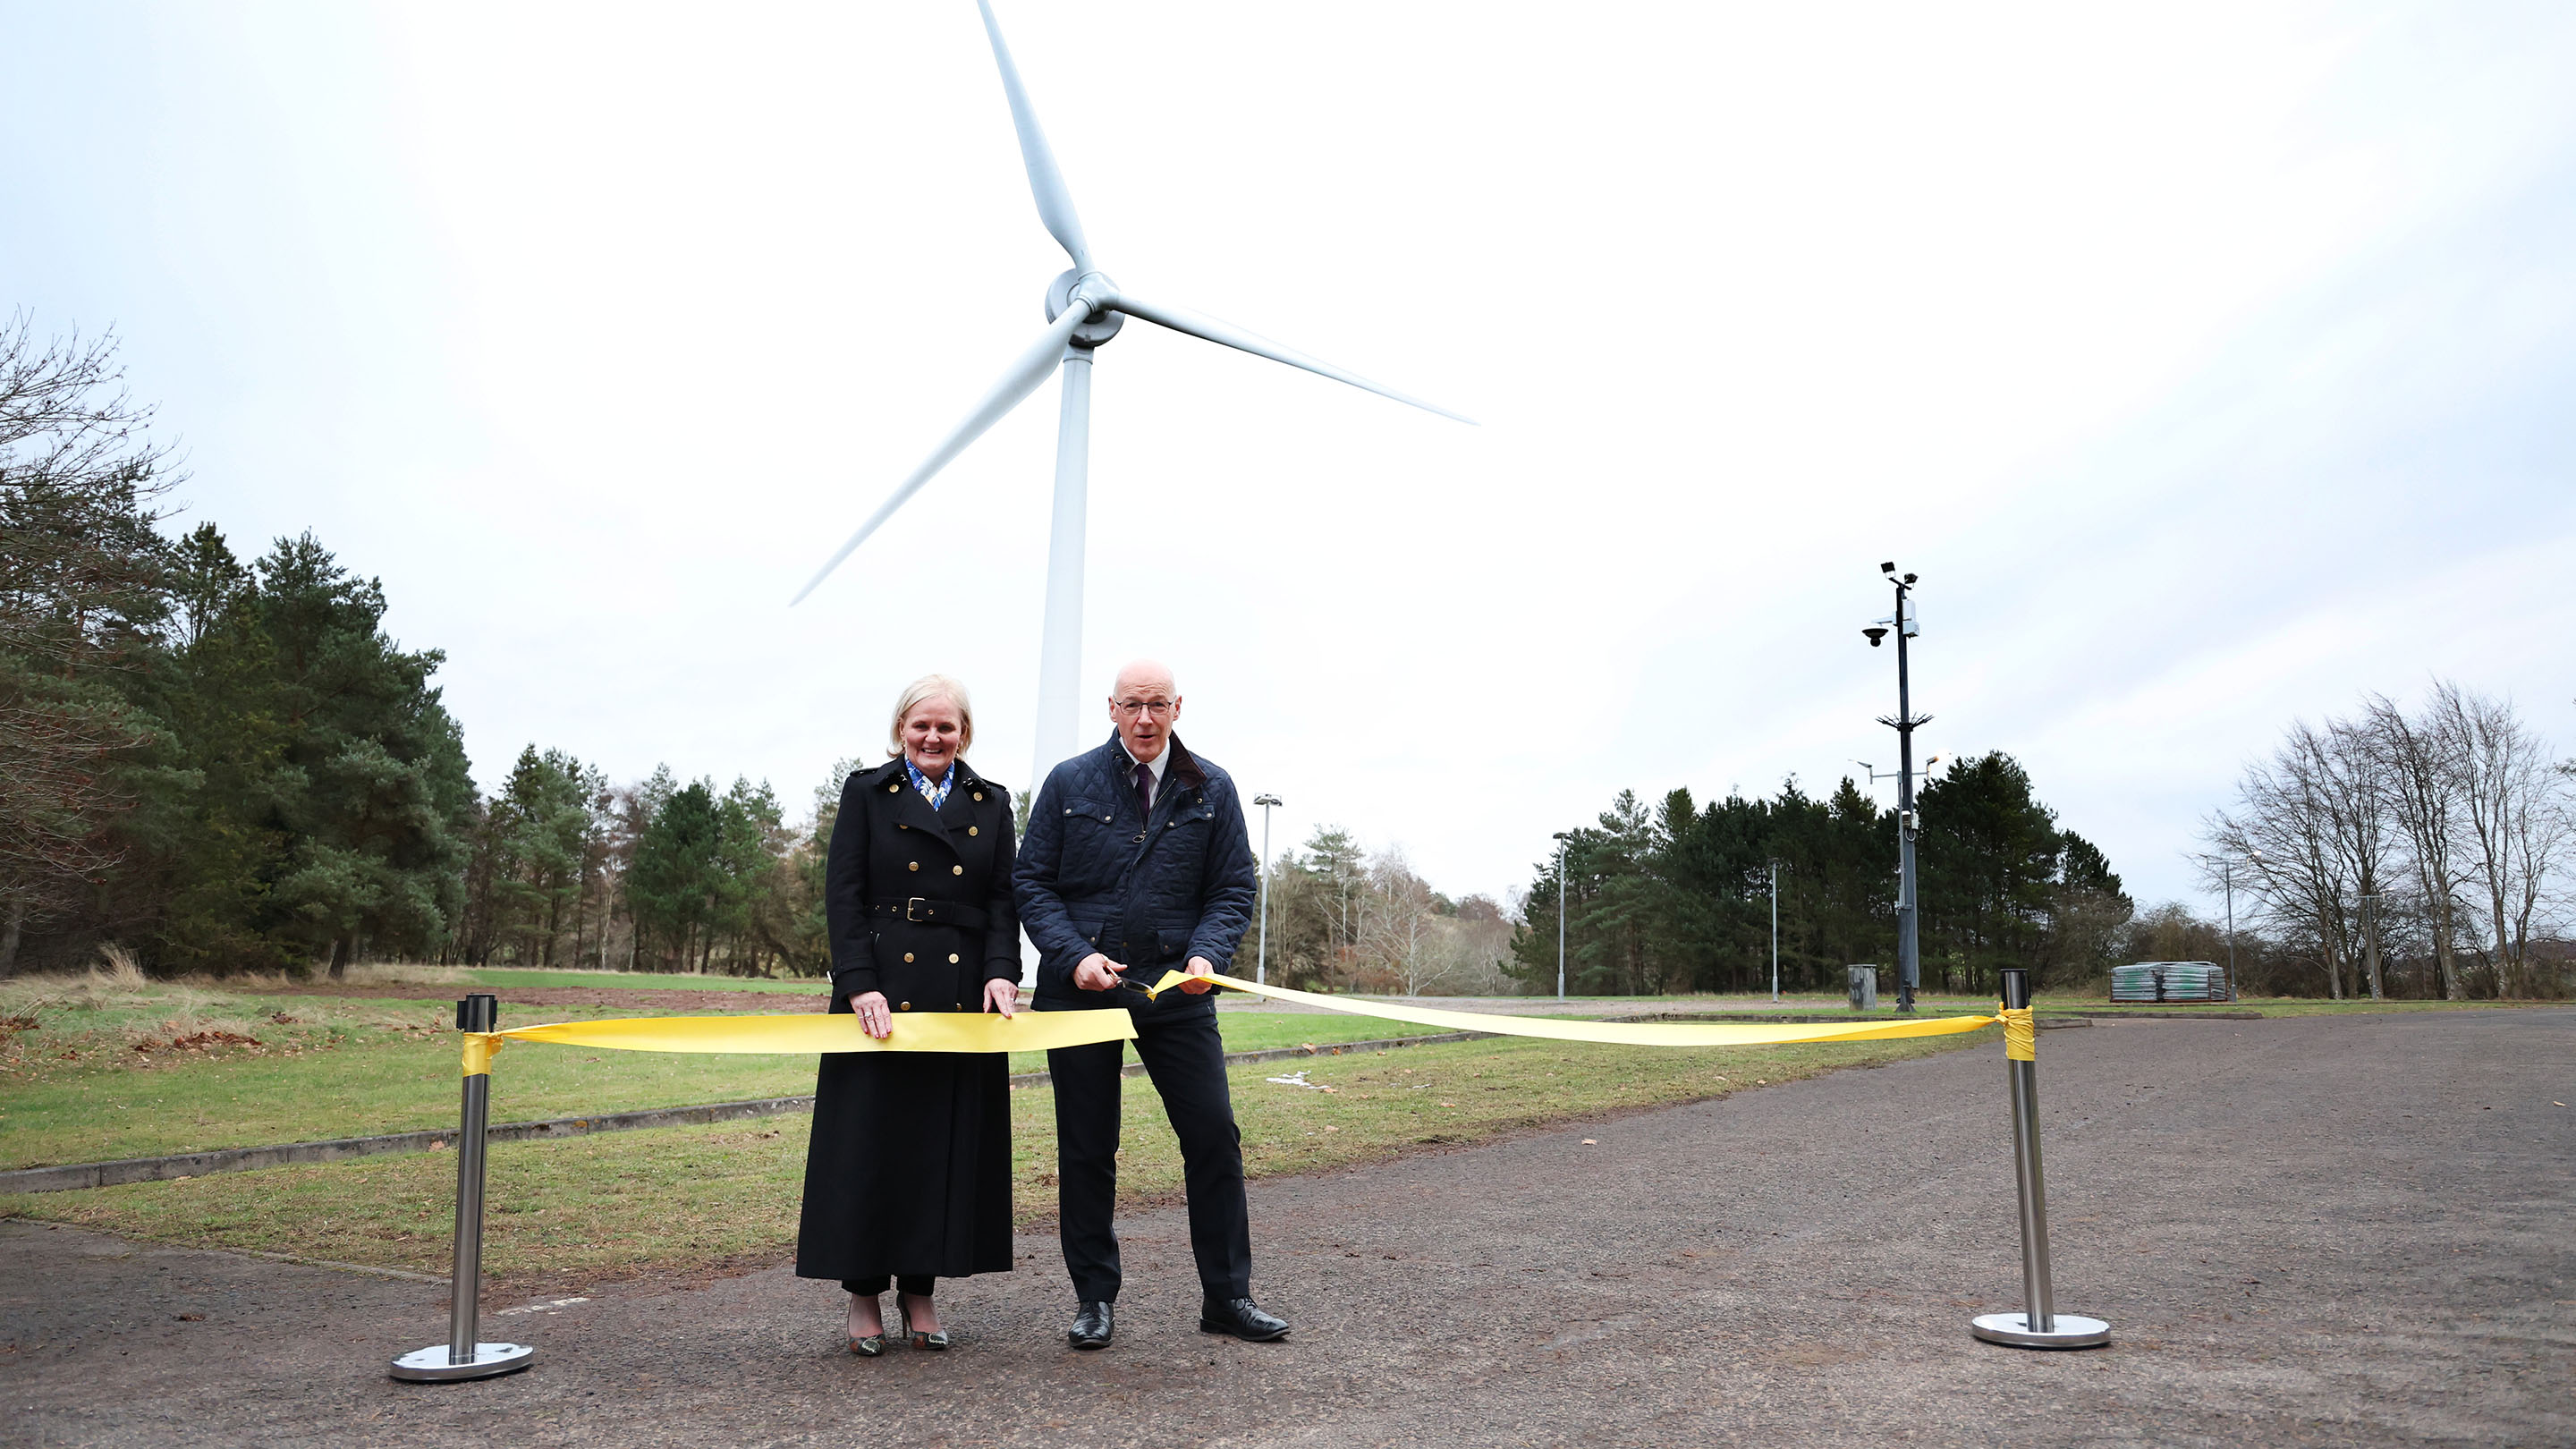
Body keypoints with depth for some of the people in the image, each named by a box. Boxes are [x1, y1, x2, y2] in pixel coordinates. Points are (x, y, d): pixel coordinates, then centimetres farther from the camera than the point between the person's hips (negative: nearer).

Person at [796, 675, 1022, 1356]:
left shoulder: (991, 804, 13)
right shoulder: (866, 793, 6)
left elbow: (1003, 898, 6)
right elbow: (843, 895, -2)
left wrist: (1002, 970, -11)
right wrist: (859, 984, -14)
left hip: (964, 995, 2)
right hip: (882, 988, -2)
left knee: (949, 1141, 5)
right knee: (870, 1138, 0)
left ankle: (920, 1289, 17)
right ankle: (863, 1293, 13)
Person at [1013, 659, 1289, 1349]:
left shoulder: (1211, 789, 5)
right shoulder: (1069, 783, 3)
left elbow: (1233, 889, 5)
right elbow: (1032, 882, 2)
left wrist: (1206, 956, -13)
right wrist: (1074, 956, -12)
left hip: (1175, 986, 1)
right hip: (1082, 985, 0)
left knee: (1214, 1135, -2)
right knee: (1086, 1149, 6)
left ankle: (1227, 1295, 12)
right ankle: (1094, 1299, 20)